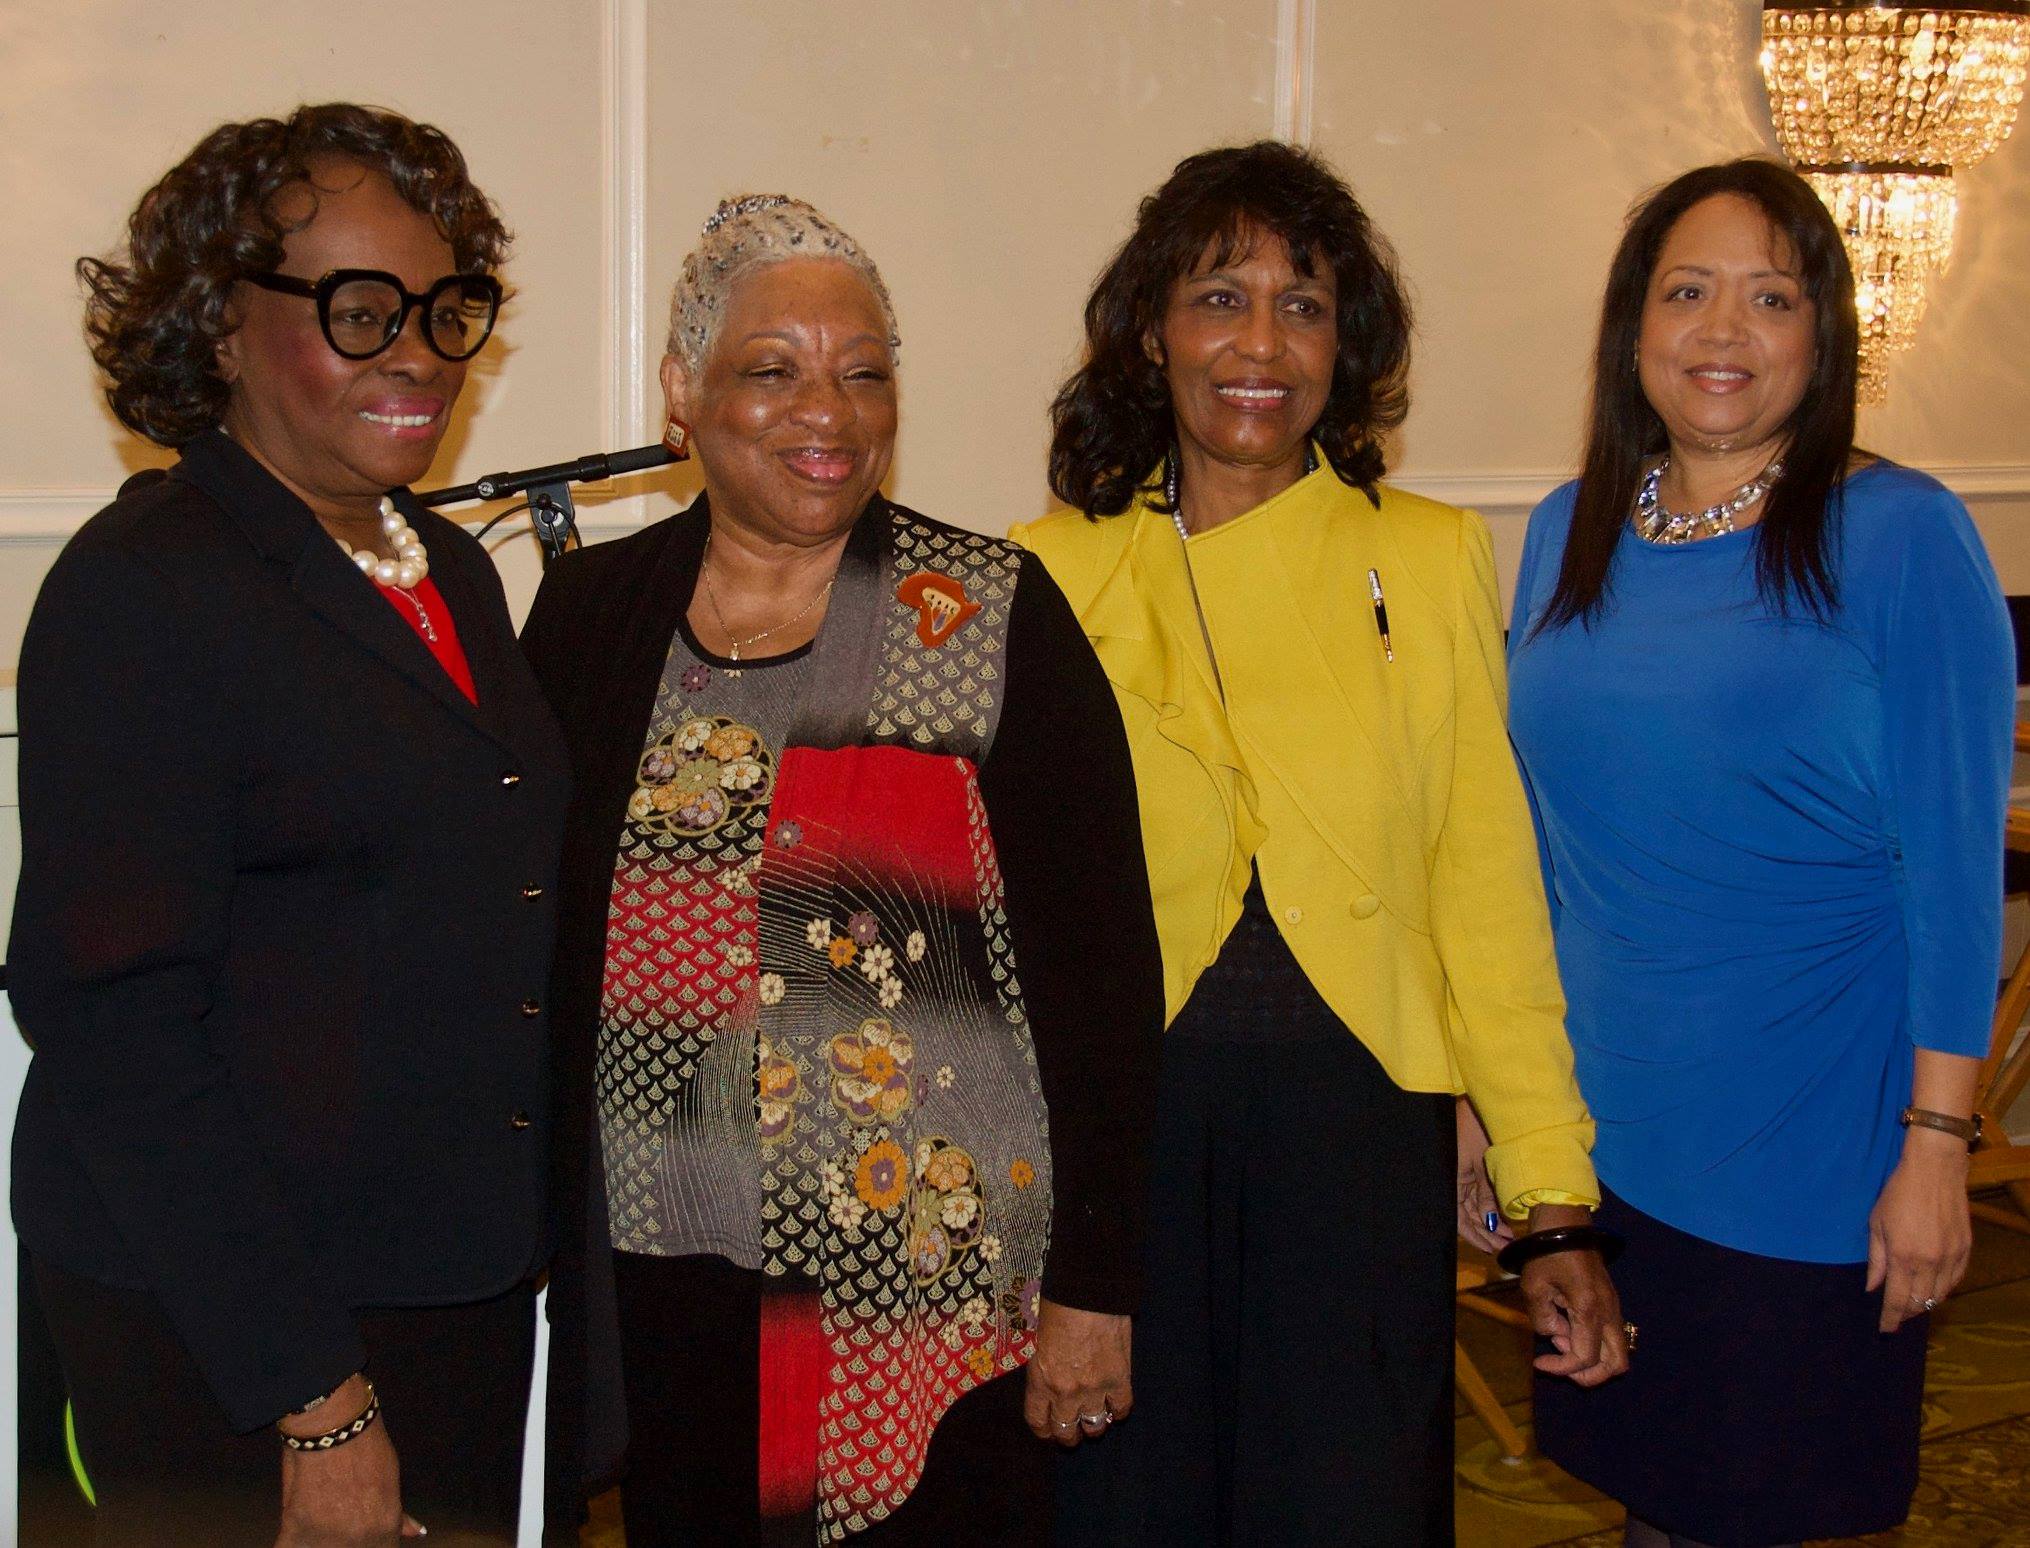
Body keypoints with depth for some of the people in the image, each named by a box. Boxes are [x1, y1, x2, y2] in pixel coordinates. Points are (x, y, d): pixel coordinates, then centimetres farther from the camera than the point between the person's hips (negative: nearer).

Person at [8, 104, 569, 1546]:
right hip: (216, 1323, -7)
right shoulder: (139, 588, -12)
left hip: (468, 1283, 7)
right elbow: (115, 1021, -16)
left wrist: (515, 1243, 10)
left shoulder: (454, 572, 11)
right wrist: (317, 1408, -18)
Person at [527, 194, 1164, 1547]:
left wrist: (1095, 1283, -7)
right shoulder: (591, 611, 4)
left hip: (934, 1295, -2)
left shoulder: (995, 616, -5)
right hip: (661, 1285, 3)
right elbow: (536, 948, 11)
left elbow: (1100, 962, -5)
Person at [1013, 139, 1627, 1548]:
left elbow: (1489, 888, 2)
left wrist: (1556, 1204, -2)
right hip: (1120, 1114, 0)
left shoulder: (1433, 561, 4)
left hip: (1359, 1111, 0)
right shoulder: (1052, 574, 3)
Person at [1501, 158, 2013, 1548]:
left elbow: (1956, 867, -11)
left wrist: (1937, 1143, -14)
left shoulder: (1902, 536, -10)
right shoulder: (1570, 533, 5)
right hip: (1602, 1130, 4)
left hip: (1810, 1148, -4)